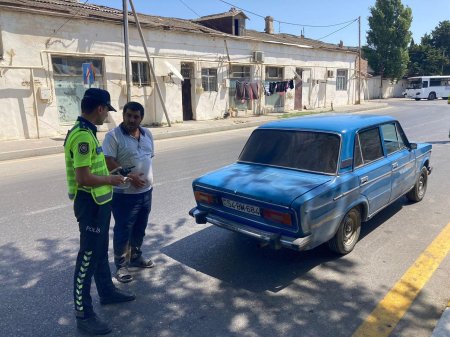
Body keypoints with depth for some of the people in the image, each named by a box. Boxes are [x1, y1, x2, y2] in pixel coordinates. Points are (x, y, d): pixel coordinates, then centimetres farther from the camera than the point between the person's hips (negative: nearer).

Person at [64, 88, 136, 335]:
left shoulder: (85, 131, 9)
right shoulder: (83, 136, -23)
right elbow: (83, 178, -28)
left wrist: (108, 176, 13)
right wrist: (111, 180, -15)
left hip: (98, 202, 10)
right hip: (90, 204, -10)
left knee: (100, 251, 21)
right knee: (88, 258, 1)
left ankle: (107, 292, 39)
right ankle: (83, 314, 14)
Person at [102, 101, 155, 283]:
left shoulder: (147, 134, 7)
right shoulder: (113, 136, -13)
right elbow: (108, 162, -20)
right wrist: (128, 175, -25)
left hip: (146, 190, 7)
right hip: (124, 193, -6)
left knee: (140, 228, 19)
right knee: (123, 230, 4)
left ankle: (136, 256, 37)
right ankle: (121, 265, 19)